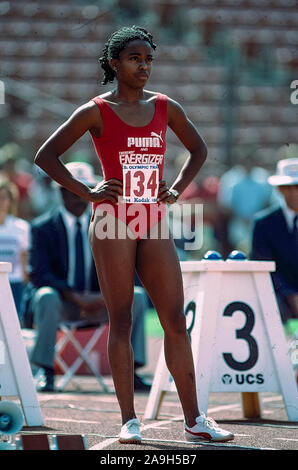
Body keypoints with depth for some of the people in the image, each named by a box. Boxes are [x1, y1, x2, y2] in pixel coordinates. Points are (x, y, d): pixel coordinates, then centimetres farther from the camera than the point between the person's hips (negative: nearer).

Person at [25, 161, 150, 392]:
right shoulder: (43, 227, -2)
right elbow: (38, 274, -12)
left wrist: (105, 296, -18)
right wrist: (75, 297, -26)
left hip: (96, 303, 4)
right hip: (60, 302, -4)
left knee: (137, 295, -19)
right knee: (47, 296, -38)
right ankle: (46, 373, -30)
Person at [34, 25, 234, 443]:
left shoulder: (166, 108, 9)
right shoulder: (96, 112, -2)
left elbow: (198, 149, 25)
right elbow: (45, 156, -1)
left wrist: (177, 189, 11)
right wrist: (85, 192, -6)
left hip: (154, 225, 4)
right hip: (113, 224, -4)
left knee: (176, 321, 0)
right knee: (121, 322, -1)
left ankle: (194, 420, 4)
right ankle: (129, 421, 4)